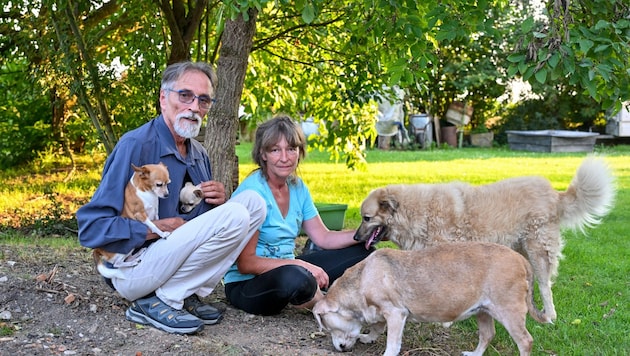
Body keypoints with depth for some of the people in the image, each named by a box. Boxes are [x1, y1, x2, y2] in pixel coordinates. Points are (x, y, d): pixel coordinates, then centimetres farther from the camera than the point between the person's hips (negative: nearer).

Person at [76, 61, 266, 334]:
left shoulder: (199, 154, 7)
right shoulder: (136, 146, -17)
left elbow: (201, 210, 20)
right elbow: (91, 227, -20)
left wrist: (219, 200, -3)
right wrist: (159, 228, -21)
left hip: (176, 255, 8)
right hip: (133, 269, -8)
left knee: (253, 202, -1)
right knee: (233, 218, -23)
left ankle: (188, 295, -2)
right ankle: (157, 302, -11)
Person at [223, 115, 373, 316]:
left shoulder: (297, 187, 4)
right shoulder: (252, 192, -20)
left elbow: (323, 238, 7)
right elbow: (245, 263, -23)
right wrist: (301, 265, -29)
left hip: (286, 268, 8)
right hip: (245, 284, -8)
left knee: (362, 252, 5)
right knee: (296, 278, -40)